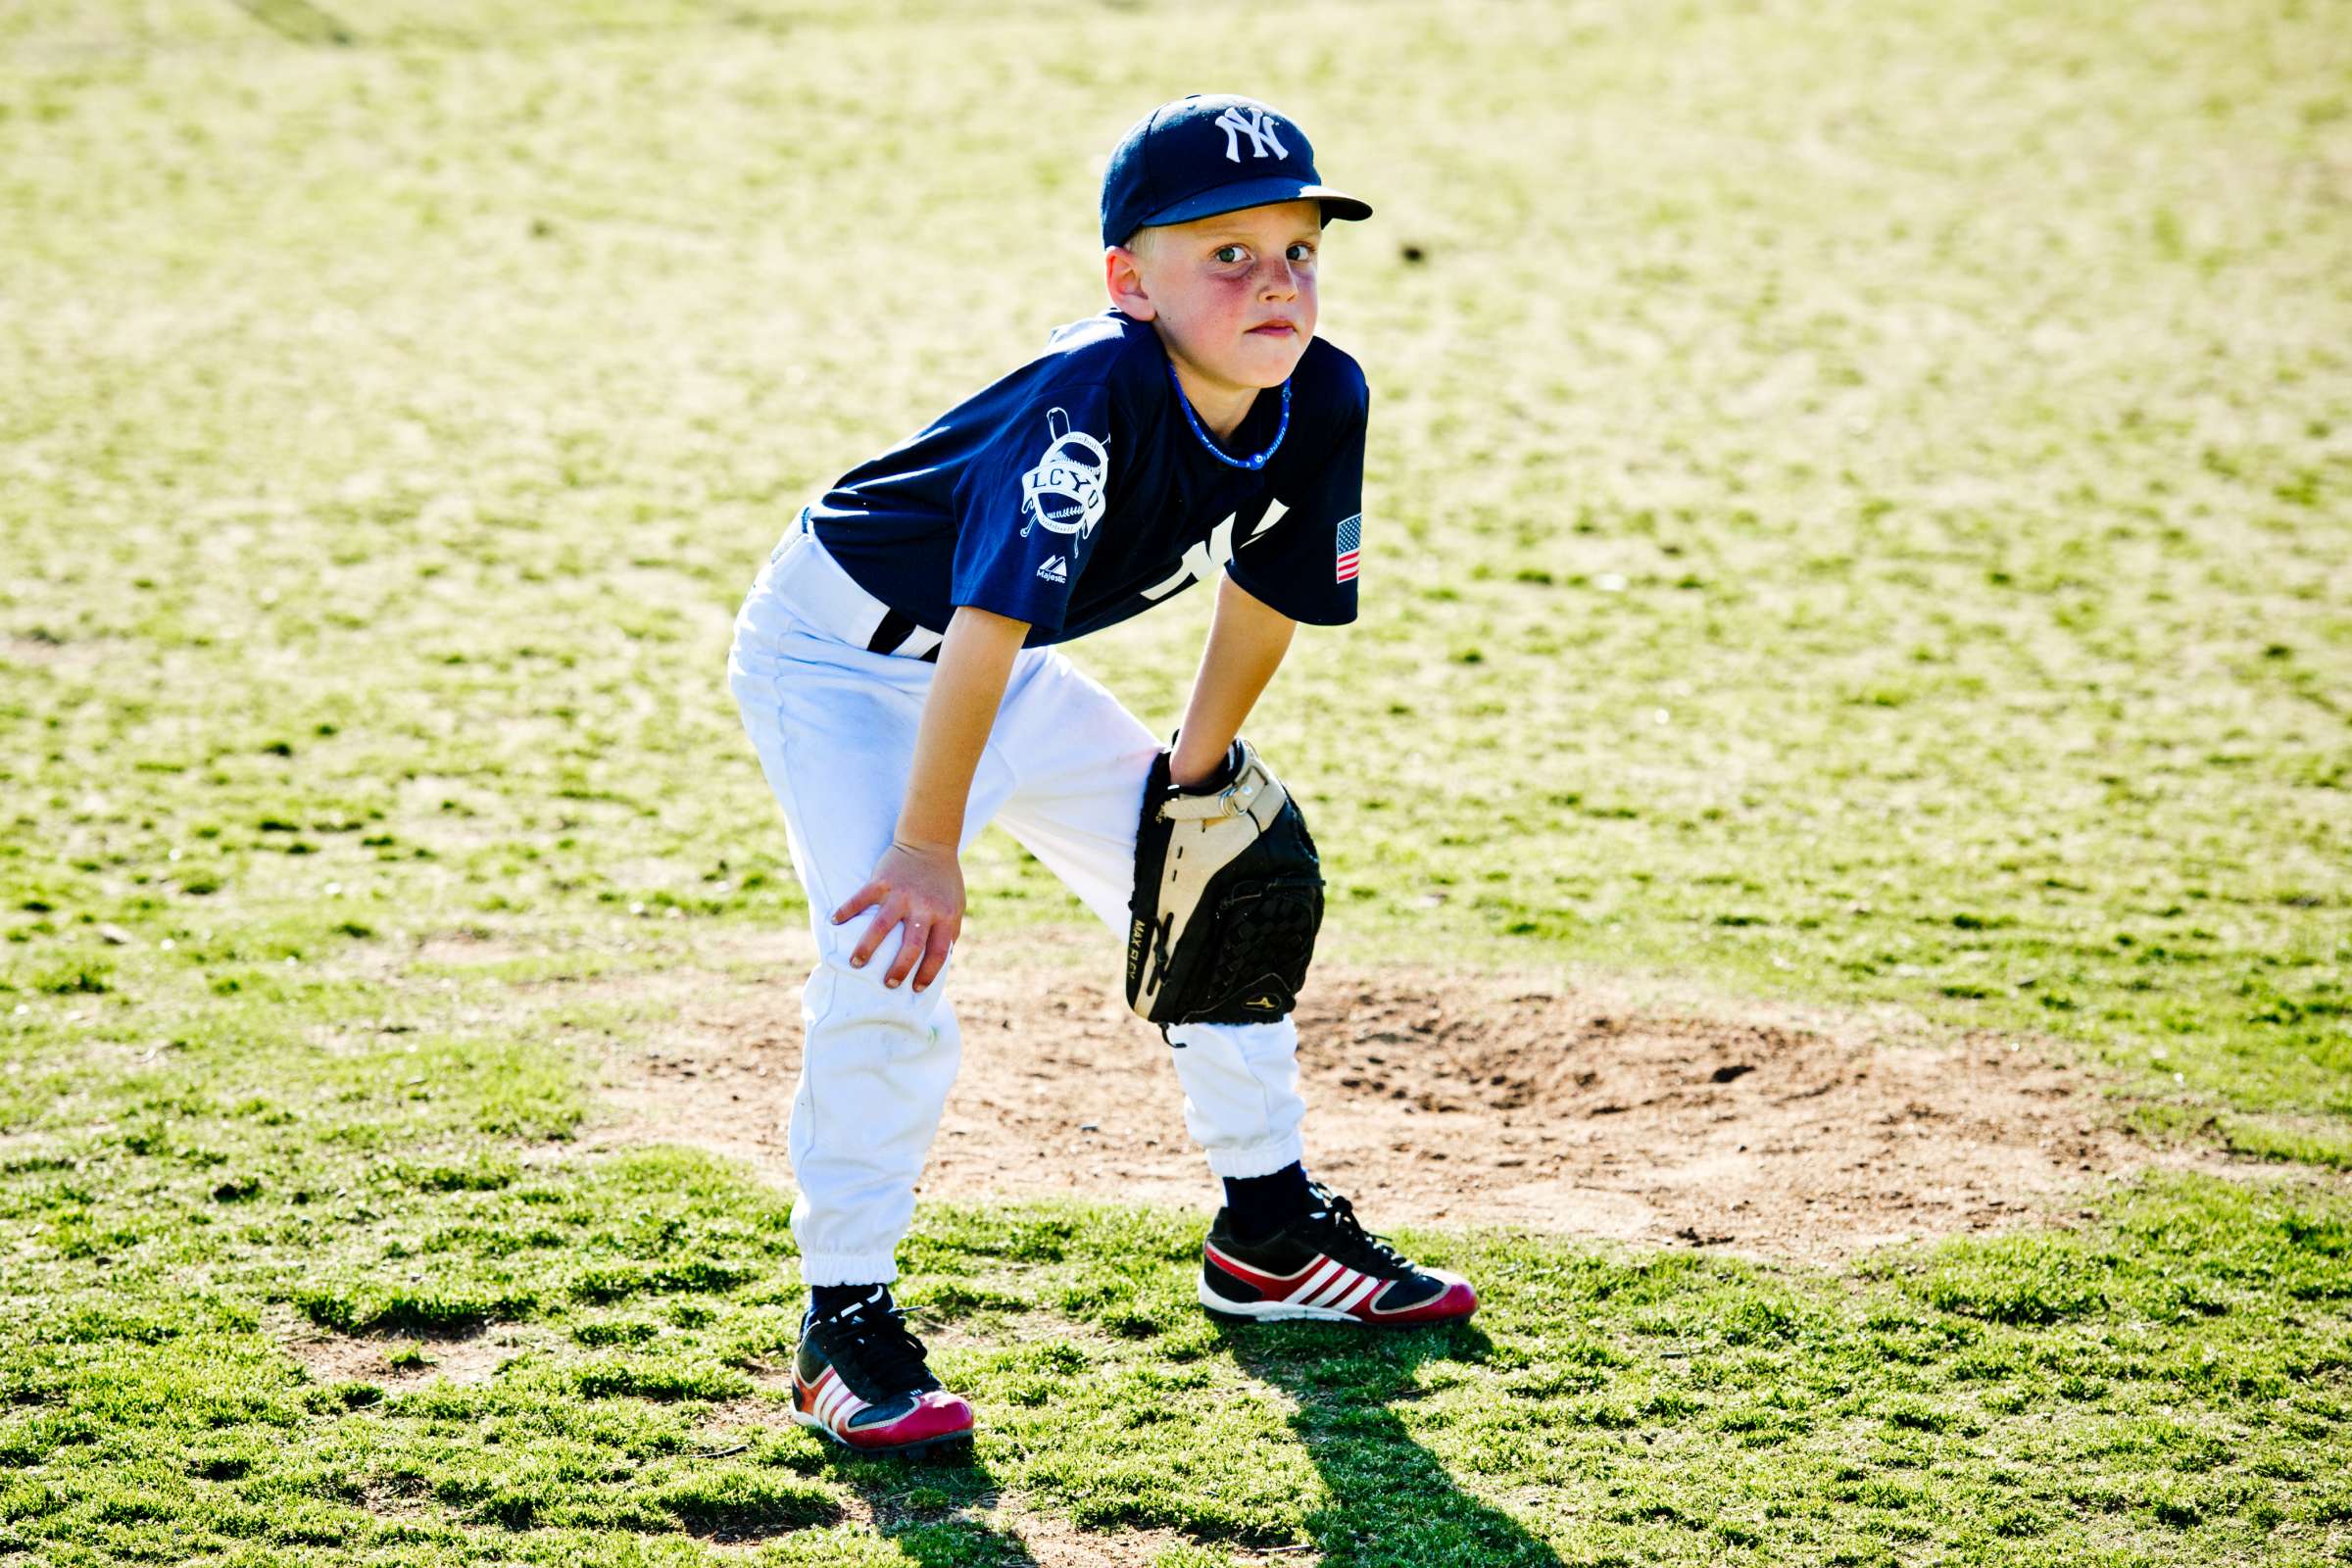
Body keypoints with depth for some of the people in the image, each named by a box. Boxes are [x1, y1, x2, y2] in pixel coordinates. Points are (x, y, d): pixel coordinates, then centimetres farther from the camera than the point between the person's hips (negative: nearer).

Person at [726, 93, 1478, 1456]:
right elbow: (989, 624, -38)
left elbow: (1266, 594, 1)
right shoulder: (1096, 397, -37)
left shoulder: (1322, 401, -15)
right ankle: (847, 1321, -12)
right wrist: (927, 846, -37)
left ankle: (1269, 1236, 30)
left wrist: (1193, 780, 8)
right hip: (840, 655, -8)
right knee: (891, 964, -24)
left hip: (1001, 671, 8)